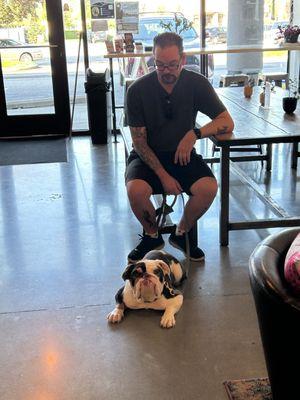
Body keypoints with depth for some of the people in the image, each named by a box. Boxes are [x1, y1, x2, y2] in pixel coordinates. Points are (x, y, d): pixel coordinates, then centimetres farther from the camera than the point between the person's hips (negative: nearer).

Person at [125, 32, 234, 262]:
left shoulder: (196, 84, -7)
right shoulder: (138, 90, -11)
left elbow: (227, 122, -8)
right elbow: (139, 141, -9)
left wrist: (195, 134, -25)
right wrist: (163, 175, -19)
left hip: (182, 154, 1)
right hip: (147, 156, -1)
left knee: (209, 188, -27)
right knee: (136, 190, -32)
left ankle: (181, 233, 3)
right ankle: (152, 236, 1)